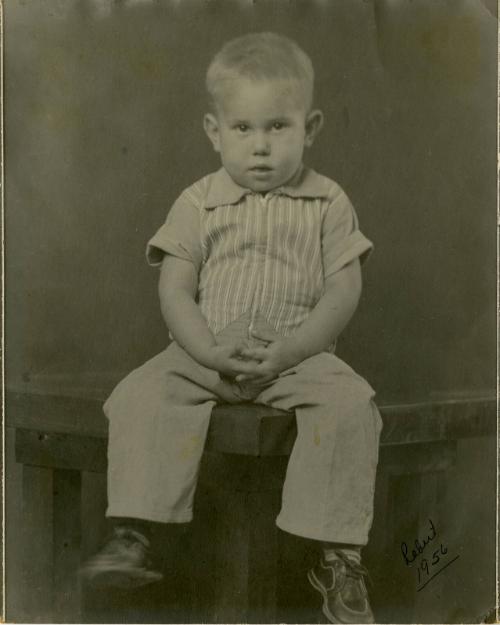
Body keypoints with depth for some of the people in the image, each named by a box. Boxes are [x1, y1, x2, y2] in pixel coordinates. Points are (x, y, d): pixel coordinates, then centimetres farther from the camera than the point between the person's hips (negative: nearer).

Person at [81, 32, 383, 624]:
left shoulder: (327, 204, 3)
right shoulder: (198, 204, 4)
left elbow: (343, 292, -1)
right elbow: (175, 291, 0)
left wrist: (290, 350, -16)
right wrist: (211, 351, -18)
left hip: (300, 356, -1)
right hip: (205, 357, 1)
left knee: (351, 403, -28)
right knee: (140, 394, -24)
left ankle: (339, 555, -18)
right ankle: (133, 535, -20)